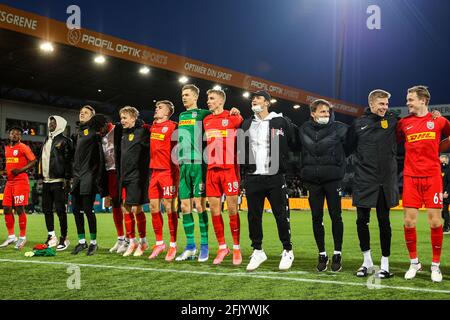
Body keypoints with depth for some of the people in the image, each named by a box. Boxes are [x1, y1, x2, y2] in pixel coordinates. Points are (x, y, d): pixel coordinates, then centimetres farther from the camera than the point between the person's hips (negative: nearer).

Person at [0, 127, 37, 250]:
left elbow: (33, 161, -10)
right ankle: (11, 236, 17)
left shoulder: (23, 147, -5)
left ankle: (22, 237, 3)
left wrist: (20, 170, -19)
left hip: (21, 181, -7)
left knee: (20, 209, -7)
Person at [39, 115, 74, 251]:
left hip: (58, 181, -8)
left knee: (60, 210, -5)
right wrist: (41, 177, 17)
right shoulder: (47, 140, 19)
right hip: (46, 181, 8)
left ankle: (63, 238, 3)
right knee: (46, 209, 9)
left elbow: (69, 161, -11)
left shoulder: (64, 140, -5)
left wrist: (67, 180, -17)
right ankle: (51, 237, 19)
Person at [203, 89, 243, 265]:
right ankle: (222, 247, 16)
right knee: (214, 210, 4)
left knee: (232, 209, -2)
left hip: (229, 169, -5)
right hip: (212, 170, 5)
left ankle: (236, 248, 9)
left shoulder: (232, 118, -2)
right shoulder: (206, 121, 13)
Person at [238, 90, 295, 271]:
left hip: (275, 177, -4)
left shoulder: (281, 122, 1)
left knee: (281, 215, -1)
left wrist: (283, 163, 2)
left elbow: (294, 144, 4)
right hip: (252, 178, 4)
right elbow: (240, 148, 19)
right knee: (254, 215, 6)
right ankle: (257, 251, 17)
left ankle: (287, 251, 11)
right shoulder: (247, 124, 13)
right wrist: (244, 167, 10)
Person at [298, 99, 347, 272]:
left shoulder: (339, 128, 3)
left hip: (333, 178, -2)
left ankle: (337, 254, 15)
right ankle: (322, 254, 18)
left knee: (336, 216, 3)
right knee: (316, 218, 7)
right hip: (312, 180, 2)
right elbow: (312, 148, 0)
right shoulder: (304, 129, 7)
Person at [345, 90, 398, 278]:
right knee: (362, 221, 2)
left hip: (386, 181, 0)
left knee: (384, 221, 5)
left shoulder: (392, 121, 4)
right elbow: (348, 148, 12)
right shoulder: (358, 124, 4)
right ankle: (367, 261, 18)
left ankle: (385, 263, 15)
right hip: (363, 180, 0)